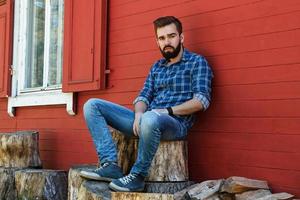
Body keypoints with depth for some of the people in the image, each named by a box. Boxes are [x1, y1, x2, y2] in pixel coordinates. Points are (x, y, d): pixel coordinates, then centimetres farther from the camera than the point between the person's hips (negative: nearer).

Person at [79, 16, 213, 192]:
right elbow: (144, 96, 16)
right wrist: (139, 113, -8)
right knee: (92, 105, -1)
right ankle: (110, 165, -16)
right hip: (146, 121, 7)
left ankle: (137, 176, -22)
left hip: (176, 123, -7)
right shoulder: (157, 67, 22)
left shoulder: (197, 62, 3)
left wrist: (167, 111, -14)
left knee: (150, 119, -44)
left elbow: (202, 100, -9)